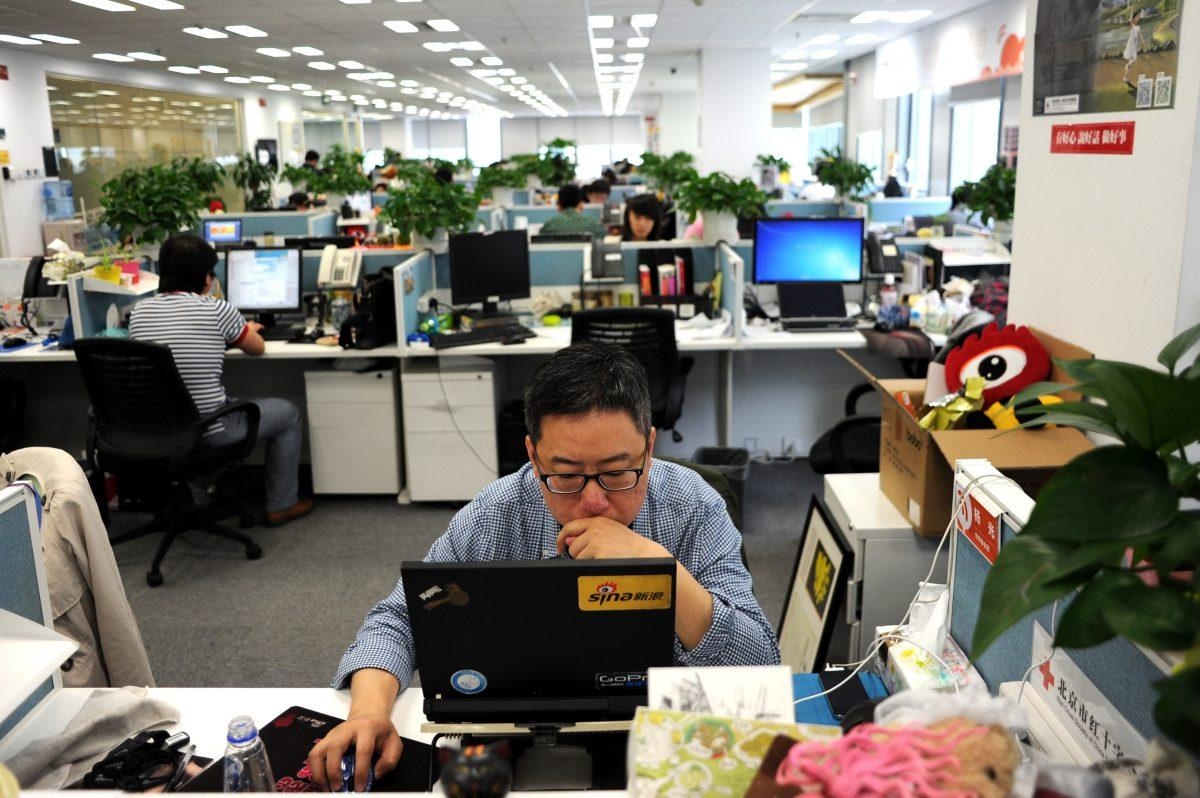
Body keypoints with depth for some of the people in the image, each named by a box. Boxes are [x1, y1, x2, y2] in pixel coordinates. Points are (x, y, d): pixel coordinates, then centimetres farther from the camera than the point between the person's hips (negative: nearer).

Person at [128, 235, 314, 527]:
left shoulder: (139, 311, 0)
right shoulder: (217, 310, -14)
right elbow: (258, 348, 4)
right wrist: (244, 332, 27)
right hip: (209, 432, -6)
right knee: (288, 413, 18)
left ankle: (201, 500, 42)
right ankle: (281, 505, 27)